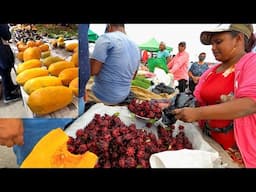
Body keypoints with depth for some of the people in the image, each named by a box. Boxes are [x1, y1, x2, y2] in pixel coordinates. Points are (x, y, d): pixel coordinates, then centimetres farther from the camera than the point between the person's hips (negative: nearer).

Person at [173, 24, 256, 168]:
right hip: (211, 142, 6)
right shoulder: (211, 71, 7)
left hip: (241, 150, -5)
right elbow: (198, 100, 11)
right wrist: (177, 107, -9)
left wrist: (198, 113, -30)